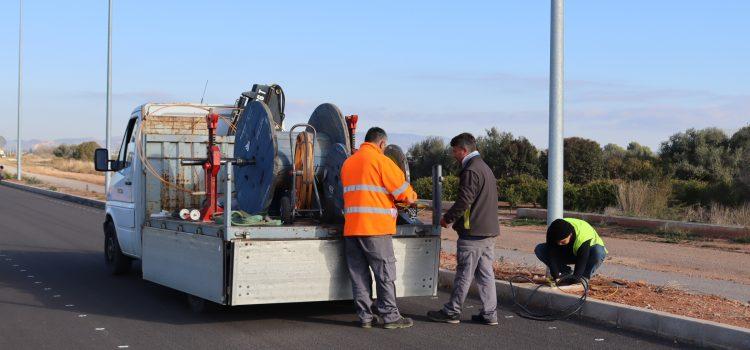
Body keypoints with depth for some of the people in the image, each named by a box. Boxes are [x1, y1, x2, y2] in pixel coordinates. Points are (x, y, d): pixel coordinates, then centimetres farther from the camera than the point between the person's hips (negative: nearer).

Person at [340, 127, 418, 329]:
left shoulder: (348, 163, 17)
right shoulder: (381, 161, -5)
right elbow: (407, 196, -7)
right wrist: (412, 198, 16)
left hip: (351, 227, 6)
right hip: (376, 226, -6)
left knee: (359, 274, 8)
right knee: (385, 274, 1)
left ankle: (365, 316, 10)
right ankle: (390, 316, 4)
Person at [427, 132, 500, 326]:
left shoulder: (470, 171, -14)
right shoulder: (486, 168, 18)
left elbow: (464, 201, -19)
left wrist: (447, 218, -4)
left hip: (472, 232, -9)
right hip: (489, 230, 9)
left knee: (464, 274, -2)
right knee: (486, 273, 10)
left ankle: (452, 312, 6)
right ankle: (489, 313, 11)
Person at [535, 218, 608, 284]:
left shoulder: (583, 237, -39)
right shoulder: (553, 233, -27)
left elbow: (581, 263, -37)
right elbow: (552, 256, -27)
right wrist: (556, 277, -33)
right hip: (568, 253, 4)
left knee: (598, 251, -41)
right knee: (539, 250, -17)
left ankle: (584, 278, -19)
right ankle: (566, 273, -5)